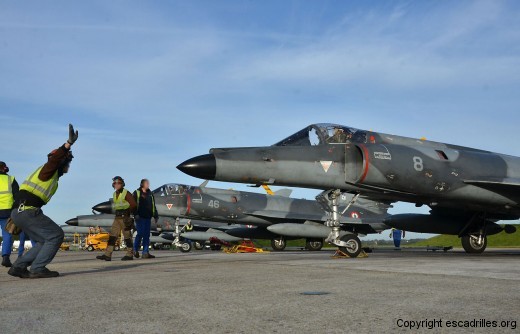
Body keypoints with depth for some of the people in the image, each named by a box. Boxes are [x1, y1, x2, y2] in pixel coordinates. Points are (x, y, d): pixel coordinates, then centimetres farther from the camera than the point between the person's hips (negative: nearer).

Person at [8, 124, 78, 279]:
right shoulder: (49, 170, -1)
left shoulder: (52, 176, 27)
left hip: (19, 212, 10)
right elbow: (55, 158, -26)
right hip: (27, 211, -10)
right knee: (56, 235, -6)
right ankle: (38, 269, -9)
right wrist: (69, 143, -37)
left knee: (45, 241, 13)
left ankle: (18, 267, 9)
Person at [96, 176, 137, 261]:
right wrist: (118, 213, 9)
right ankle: (107, 255, 0)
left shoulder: (126, 193, -8)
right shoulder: (115, 194, 15)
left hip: (124, 218, -7)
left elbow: (133, 205, -10)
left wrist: (127, 212, -7)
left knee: (127, 236, -2)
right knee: (112, 235, 2)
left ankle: (130, 254, 5)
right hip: (117, 218, 7)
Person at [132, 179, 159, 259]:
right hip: (140, 217, -5)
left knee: (147, 235, 3)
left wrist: (155, 216, 16)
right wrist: (136, 214, -15)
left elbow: (153, 206, 21)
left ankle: (145, 252, 4)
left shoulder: (150, 194, 17)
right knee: (140, 233, -10)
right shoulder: (137, 193, 2)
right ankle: (135, 250, 8)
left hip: (148, 217, 5)